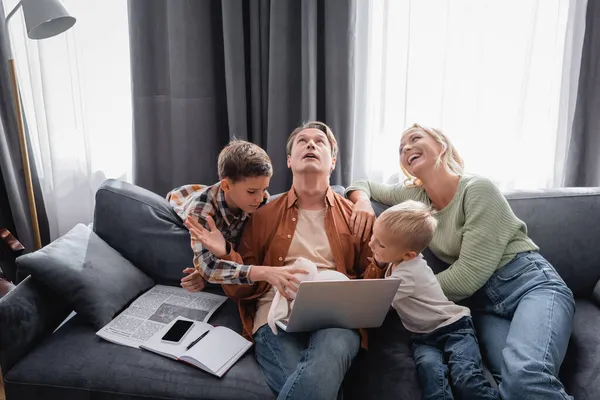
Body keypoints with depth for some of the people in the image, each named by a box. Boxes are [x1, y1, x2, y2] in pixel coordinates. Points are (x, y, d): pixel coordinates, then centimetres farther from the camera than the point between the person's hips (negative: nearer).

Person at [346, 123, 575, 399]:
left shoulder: (477, 189, -11)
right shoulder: (414, 196, 7)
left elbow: (470, 273, -16)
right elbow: (363, 186, 21)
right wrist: (363, 202, -3)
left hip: (530, 284, -4)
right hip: (482, 302, 4)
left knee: (527, 378, -35)